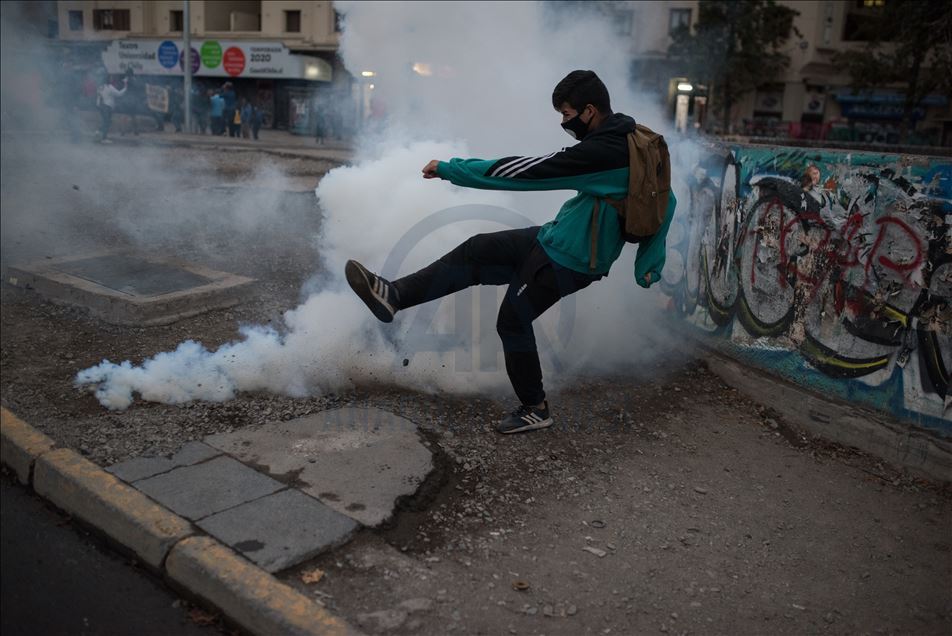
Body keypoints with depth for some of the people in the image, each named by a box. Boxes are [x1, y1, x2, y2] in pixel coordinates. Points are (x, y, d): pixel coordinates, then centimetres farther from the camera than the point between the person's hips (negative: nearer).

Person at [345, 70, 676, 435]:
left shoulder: (600, 151, -24)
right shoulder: (634, 145, 5)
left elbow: (526, 172, -23)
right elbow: (665, 201, 12)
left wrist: (451, 169, -16)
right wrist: (649, 264, 12)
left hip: (566, 260, -10)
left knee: (513, 321, 4)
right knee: (475, 251, 6)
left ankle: (535, 409, 20)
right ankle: (394, 295, 7)